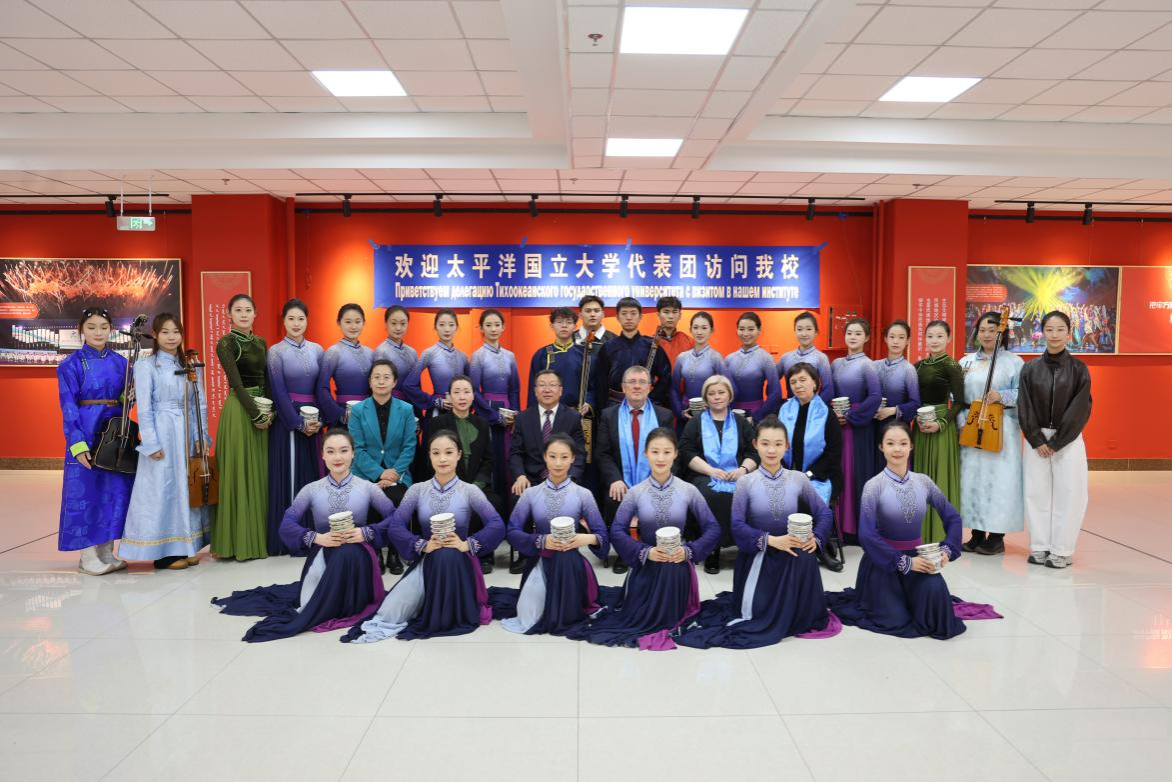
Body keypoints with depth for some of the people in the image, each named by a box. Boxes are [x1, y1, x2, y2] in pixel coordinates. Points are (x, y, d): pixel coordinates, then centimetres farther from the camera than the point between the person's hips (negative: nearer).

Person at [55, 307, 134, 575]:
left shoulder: (120, 362, 9)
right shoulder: (71, 364, -3)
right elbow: (68, 407, -8)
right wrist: (78, 443, -15)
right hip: (86, 432, -4)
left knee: (114, 489, 6)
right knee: (86, 489, -1)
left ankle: (107, 551, 16)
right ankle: (88, 555, 8)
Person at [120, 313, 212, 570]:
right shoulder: (146, 366, -2)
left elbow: (200, 405, 11)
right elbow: (144, 408, -7)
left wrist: (202, 437, 4)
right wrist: (151, 443, -12)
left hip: (187, 433, 5)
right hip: (162, 433, -5)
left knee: (188, 487, 8)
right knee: (162, 489, -2)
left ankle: (186, 547, 17)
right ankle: (164, 552, 6)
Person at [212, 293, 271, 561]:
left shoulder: (260, 342, 13)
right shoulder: (226, 344, -7)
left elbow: (266, 379, 11)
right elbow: (236, 383, -13)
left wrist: (270, 411, -2)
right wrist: (256, 415, -16)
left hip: (262, 410, 7)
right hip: (239, 411, -7)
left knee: (260, 473, 10)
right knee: (240, 473, -2)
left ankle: (259, 537, 19)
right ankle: (240, 540, 5)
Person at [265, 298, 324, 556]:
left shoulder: (317, 350, 9)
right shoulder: (276, 351, -2)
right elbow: (278, 393, -7)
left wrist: (319, 420, -5)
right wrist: (299, 423, -12)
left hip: (314, 421, 4)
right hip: (287, 420, -4)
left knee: (313, 474, 6)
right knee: (288, 476, -1)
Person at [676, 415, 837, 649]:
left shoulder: (798, 479, -3)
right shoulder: (746, 482, -10)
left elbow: (824, 512, 4)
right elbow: (737, 526, -14)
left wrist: (816, 538, -13)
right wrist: (770, 540, -23)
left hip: (791, 553, 3)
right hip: (757, 555, -3)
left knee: (805, 558, -27)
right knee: (753, 613, -10)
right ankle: (743, 600, 29)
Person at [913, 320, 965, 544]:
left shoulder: (951, 366, -8)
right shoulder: (919, 365, 10)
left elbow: (959, 402, -10)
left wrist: (941, 424, -20)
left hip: (941, 428, -6)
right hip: (921, 426, 6)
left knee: (940, 479, -2)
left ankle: (941, 536, 7)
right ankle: (922, 533, 19)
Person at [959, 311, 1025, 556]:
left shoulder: (1013, 361, 1)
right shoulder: (966, 362, 11)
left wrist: (1002, 396, -18)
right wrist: (964, 419, -4)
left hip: (1001, 429, -4)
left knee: (998, 479, -3)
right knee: (972, 478, 4)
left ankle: (997, 537, 6)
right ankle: (978, 533, 14)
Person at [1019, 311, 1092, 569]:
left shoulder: (1079, 369, -2)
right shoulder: (1030, 369, 2)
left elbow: (1080, 410, -6)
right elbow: (1024, 408, 1)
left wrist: (1055, 442, -10)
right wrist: (1037, 440, -8)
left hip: (1068, 441, -1)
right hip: (1036, 440, 2)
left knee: (1067, 494, 0)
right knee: (1037, 493, 4)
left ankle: (1062, 550, 9)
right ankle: (1040, 546, 14)